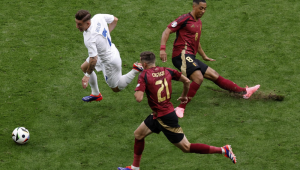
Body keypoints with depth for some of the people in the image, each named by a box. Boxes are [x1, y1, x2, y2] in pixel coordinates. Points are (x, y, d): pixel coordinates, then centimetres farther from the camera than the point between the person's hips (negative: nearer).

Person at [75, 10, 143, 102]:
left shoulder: (90, 39, -39)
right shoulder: (98, 17, -17)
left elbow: (93, 60, -34)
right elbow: (114, 20, 1)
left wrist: (87, 75, -19)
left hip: (109, 62, -9)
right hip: (112, 51, 9)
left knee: (116, 88, 15)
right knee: (84, 67, 23)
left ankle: (136, 70, 13)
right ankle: (96, 94, 37)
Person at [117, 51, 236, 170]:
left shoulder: (144, 75, -16)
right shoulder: (166, 71, 3)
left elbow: (139, 98, -26)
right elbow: (187, 81, 6)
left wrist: (136, 91, -2)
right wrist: (184, 96, 25)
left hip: (165, 118, -8)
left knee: (186, 148, 1)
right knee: (138, 134, 20)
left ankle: (223, 150, 0)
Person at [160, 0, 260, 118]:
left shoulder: (198, 22, 23)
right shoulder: (185, 19, -5)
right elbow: (167, 31, -10)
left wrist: (204, 56, 42)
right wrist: (162, 49, -22)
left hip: (191, 58, 9)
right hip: (182, 55, -9)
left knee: (214, 75, 11)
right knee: (198, 78, -28)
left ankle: (244, 91, 17)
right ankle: (180, 108, -27)